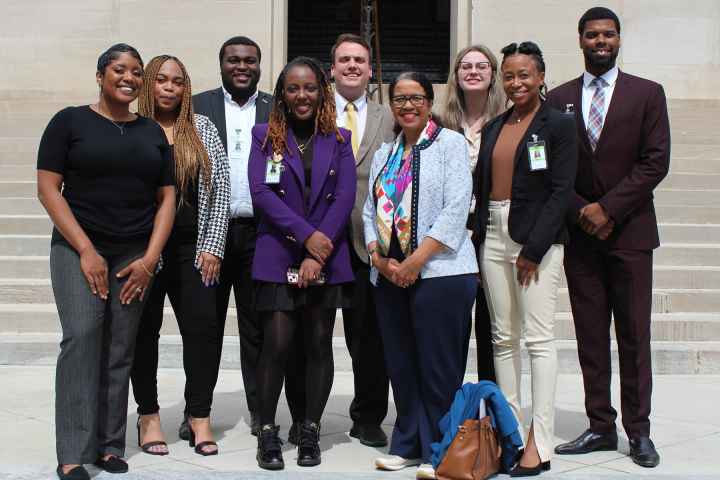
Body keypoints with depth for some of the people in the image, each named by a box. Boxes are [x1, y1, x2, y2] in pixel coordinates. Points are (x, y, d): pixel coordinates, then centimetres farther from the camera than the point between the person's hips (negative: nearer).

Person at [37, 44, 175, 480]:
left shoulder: (152, 132, 13)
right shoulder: (70, 121, 2)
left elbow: (167, 197, 11)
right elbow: (48, 188, -4)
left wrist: (150, 259, -1)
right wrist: (86, 251, -11)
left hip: (135, 255, 3)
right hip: (78, 249, -3)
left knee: (121, 350, 2)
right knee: (82, 337, -15)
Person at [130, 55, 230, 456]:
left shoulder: (203, 128, 8)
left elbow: (220, 188, 5)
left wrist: (212, 247, -2)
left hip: (193, 248, 1)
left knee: (203, 327, -3)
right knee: (144, 330, 5)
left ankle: (200, 417, 8)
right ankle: (149, 416, 18)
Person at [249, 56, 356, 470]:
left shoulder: (339, 140, 9)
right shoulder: (266, 136, 6)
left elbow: (345, 197, 0)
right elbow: (261, 191, -5)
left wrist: (318, 254, -11)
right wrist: (306, 234, -15)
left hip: (328, 256, 2)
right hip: (279, 254, -1)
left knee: (320, 345, 4)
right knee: (277, 344, -7)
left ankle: (310, 433, 15)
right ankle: (267, 432, 7)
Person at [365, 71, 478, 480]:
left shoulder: (451, 143, 0)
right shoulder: (384, 154, 18)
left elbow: (456, 208, -9)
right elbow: (370, 211, 15)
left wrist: (416, 261, -14)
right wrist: (379, 258, -2)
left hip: (440, 273, -5)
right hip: (389, 274, 6)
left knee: (438, 368, -3)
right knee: (401, 365, 9)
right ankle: (408, 446, 20)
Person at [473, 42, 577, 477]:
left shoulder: (558, 126, -3)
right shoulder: (494, 127, 14)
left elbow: (561, 191, -10)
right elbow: (482, 187, 14)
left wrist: (533, 249, -15)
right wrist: (478, 240, 5)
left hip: (537, 238, -6)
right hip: (493, 235, 6)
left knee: (539, 339, -6)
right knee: (503, 337, 9)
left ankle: (540, 444, -2)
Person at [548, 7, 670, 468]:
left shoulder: (647, 93, 3)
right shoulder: (559, 98, 9)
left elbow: (656, 161, -4)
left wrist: (608, 208, -12)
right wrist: (581, 212, -7)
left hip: (629, 230, -2)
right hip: (580, 234, 2)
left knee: (634, 336, 1)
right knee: (591, 336, 5)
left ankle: (639, 431, 9)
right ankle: (601, 427, 14)